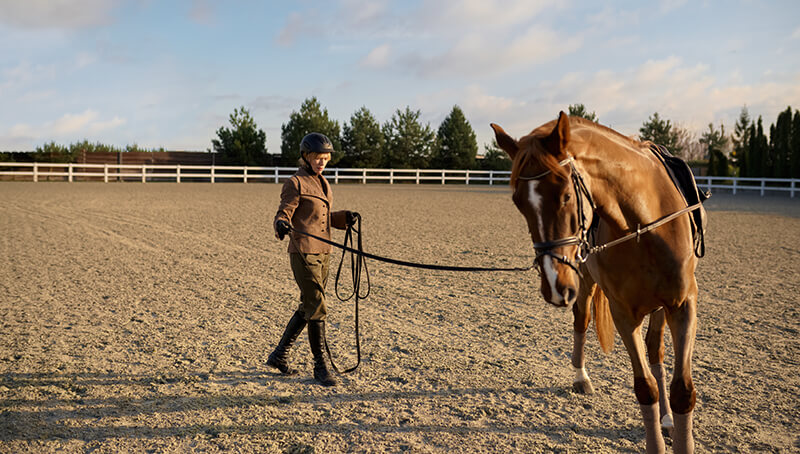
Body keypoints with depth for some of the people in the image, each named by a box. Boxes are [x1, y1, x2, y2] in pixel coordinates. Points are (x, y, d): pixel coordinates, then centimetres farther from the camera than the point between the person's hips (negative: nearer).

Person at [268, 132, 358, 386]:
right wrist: (281, 225, -36)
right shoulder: (295, 184, -8)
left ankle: (279, 355, 28)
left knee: (307, 307, 14)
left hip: (323, 252, 9)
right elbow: (283, 213, -14)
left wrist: (345, 218, 7)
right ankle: (320, 366, 5)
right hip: (304, 253, -9)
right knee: (317, 309, -7)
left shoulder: (322, 183, 16)